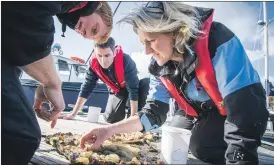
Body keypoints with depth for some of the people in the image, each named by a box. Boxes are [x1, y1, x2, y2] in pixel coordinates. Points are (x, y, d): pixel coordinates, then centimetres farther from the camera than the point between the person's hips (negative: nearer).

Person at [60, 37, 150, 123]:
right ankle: (122, 109, 27)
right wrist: (73, 114, -19)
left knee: (146, 82, -36)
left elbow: (133, 89, -38)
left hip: (134, 85, -3)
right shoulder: (94, 63, -27)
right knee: (110, 118, -9)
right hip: (116, 89, 3)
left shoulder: (125, 60, -40)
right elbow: (86, 87, -19)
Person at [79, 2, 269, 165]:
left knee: (201, 145, -26)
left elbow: (244, 107, -38)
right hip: (202, 111, 7)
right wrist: (110, 129, -24)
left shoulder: (217, 41, -34)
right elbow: (154, 112, -12)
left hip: (244, 110, -6)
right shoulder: (160, 66, -12)